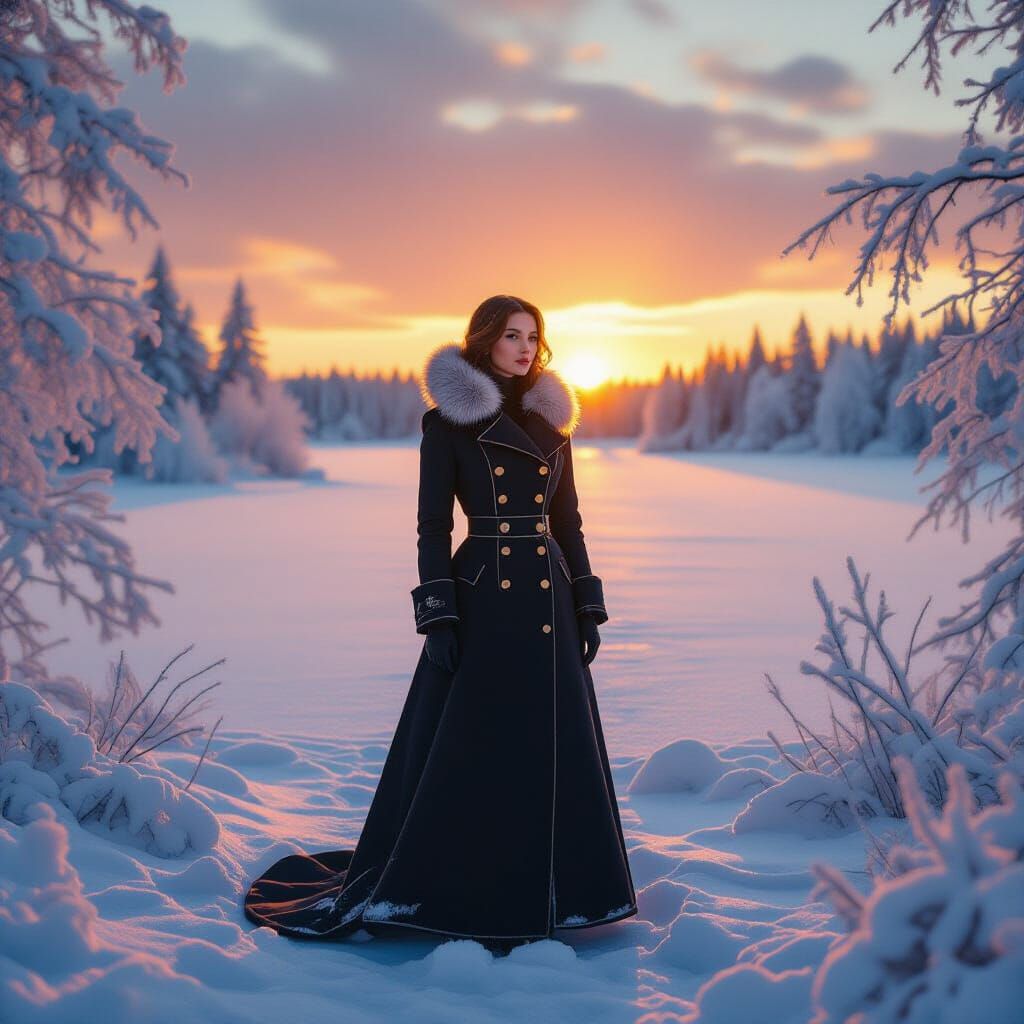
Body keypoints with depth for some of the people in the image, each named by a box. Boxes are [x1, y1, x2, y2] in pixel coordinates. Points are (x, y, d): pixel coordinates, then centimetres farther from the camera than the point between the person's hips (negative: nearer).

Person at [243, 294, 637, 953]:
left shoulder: (552, 419, 10)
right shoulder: (449, 419, -3)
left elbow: (568, 520, 12)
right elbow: (433, 525, -6)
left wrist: (588, 606, 8)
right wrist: (438, 616, -13)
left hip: (548, 602, 5)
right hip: (483, 600, -5)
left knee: (551, 749, 8)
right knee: (467, 749, 0)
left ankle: (539, 891, 22)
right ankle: (459, 894, 15)